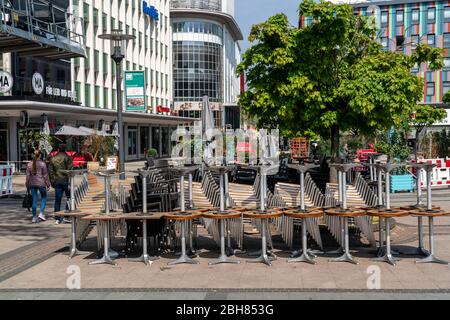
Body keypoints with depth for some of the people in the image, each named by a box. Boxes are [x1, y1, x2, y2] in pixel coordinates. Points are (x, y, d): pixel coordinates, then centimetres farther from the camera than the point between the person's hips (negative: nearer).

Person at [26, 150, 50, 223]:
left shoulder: (29, 164, 4)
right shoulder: (42, 164, -6)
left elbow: (28, 176, 6)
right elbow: (45, 175, -6)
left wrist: (27, 186, 13)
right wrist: (48, 184, 2)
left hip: (32, 184, 3)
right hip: (41, 183, -3)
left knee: (34, 200, 6)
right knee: (44, 197, 14)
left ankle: (34, 217, 8)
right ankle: (41, 213, 1)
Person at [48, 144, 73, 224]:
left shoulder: (53, 159, 10)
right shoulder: (67, 158, -2)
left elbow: (50, 171, 9)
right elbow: (70, 170, -9)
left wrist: (52, 182, 13)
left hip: (57, 181, 3)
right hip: (66, 181, -3)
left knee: (57, 200, 5)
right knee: (69, 198, 11)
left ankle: (57, 218, 3)